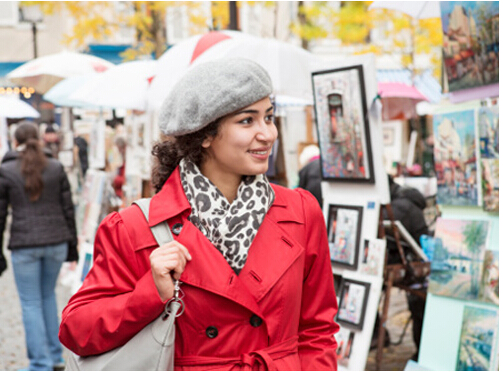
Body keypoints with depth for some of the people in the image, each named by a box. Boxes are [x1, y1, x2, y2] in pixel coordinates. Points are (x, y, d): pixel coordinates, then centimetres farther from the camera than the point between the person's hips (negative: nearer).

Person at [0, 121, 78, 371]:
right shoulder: (56, 168, 4)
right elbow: (68, 209, 6)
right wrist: (71, 244, 13)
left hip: (24, 245, -3)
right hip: (56, 241, 3)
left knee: (31, 303, 5)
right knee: (48, 296, 20)